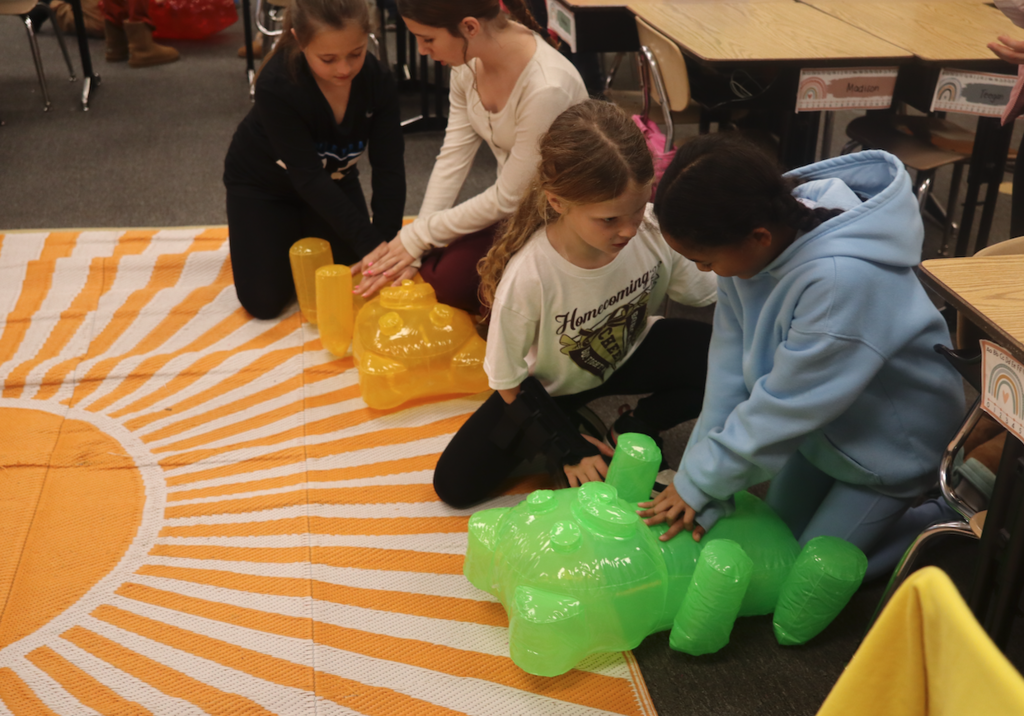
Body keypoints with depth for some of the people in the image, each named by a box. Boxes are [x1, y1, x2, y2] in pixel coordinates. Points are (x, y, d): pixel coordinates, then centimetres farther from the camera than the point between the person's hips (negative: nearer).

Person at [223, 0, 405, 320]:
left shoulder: (377, 80, -26)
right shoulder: (275, 86, -37)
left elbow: (389, 167, -25)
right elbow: (308, 177, -37)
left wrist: (386, 243, -38)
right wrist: (370, 244, -44)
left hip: (334, 179, 3)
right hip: (262, 184, -3)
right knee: (263, 301, -9)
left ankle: (306, 233, 28)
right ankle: (290, 237, 21)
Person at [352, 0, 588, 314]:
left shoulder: (546, 88, -31)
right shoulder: (469, 61, -9)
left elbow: (509, 198, -23)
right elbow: (453, 158, -5)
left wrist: (419, 236, -14)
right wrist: (412, 250, -11)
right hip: (511, 203, 7)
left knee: (451, 278, -20)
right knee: (427, 270, -8)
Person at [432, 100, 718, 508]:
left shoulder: (654, 227, -30)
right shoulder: (529, 275, -36)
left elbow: (710, 296, -12)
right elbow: (509, 382, -19)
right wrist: (567, 448, -18)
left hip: (632, 352, 2)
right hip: (551, 384, -2)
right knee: (455, 484, -10)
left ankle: (634, 431, -4)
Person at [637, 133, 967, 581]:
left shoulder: (842, 279, -42)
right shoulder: (746, 237, -20)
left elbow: (786, 403, -33)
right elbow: (730, 362, -15)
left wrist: (700, 482, -22)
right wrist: (694, 474, -17)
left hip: (892, 439, -7)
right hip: (825, 420, 7)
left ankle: (950, 515, 19)